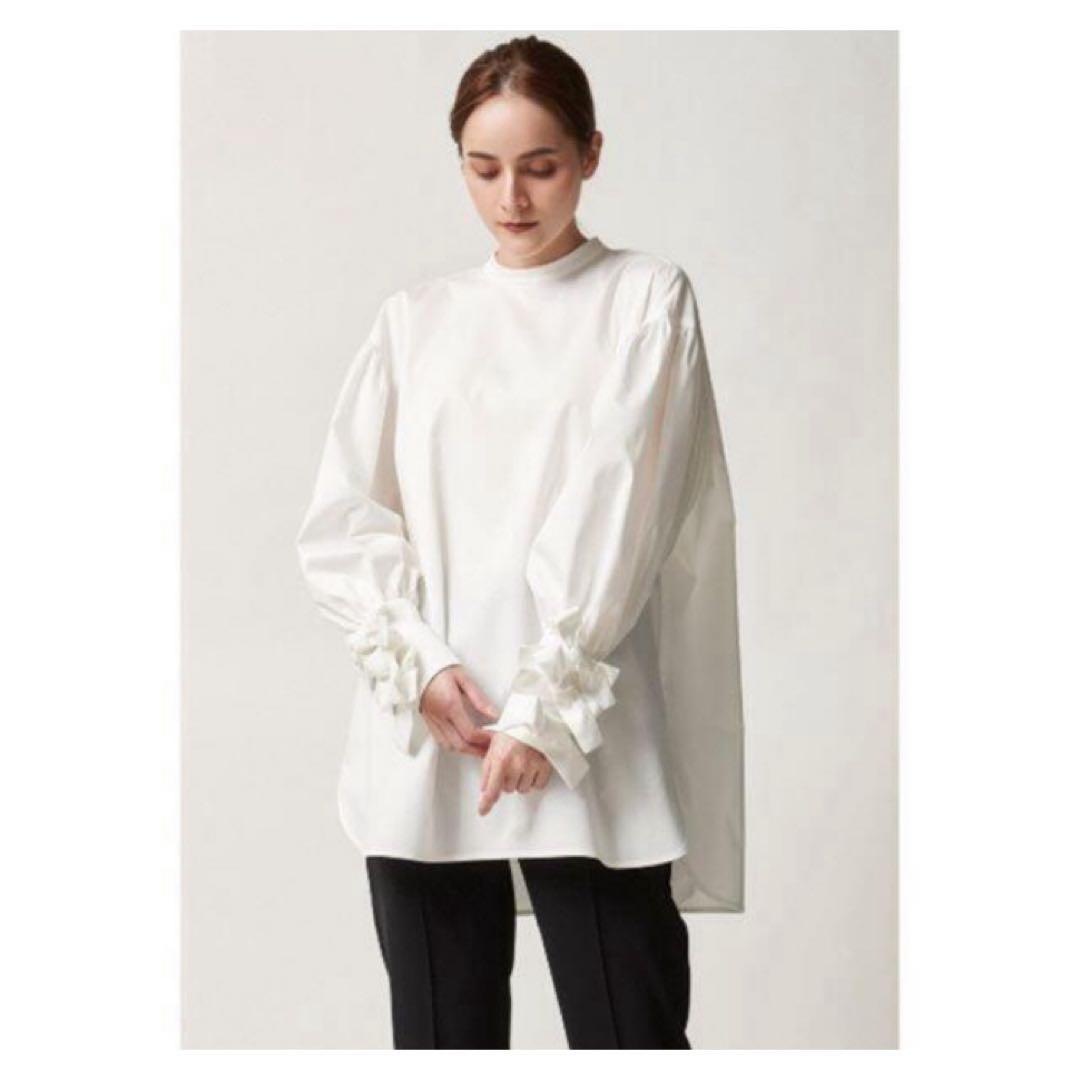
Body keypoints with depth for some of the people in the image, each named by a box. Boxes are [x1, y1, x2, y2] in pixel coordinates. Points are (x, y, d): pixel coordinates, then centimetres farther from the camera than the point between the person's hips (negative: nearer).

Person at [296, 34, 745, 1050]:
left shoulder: (647, 299, 6)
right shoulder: (415, 319, 14)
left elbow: (619, 511, -4)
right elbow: (339, 521, 8)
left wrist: (546, 707, -13)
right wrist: (418, 664, -8)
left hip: (586, 752, -3)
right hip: (419, 743, 3)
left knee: (628, 1032, -5)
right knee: (442, 1032, 7)